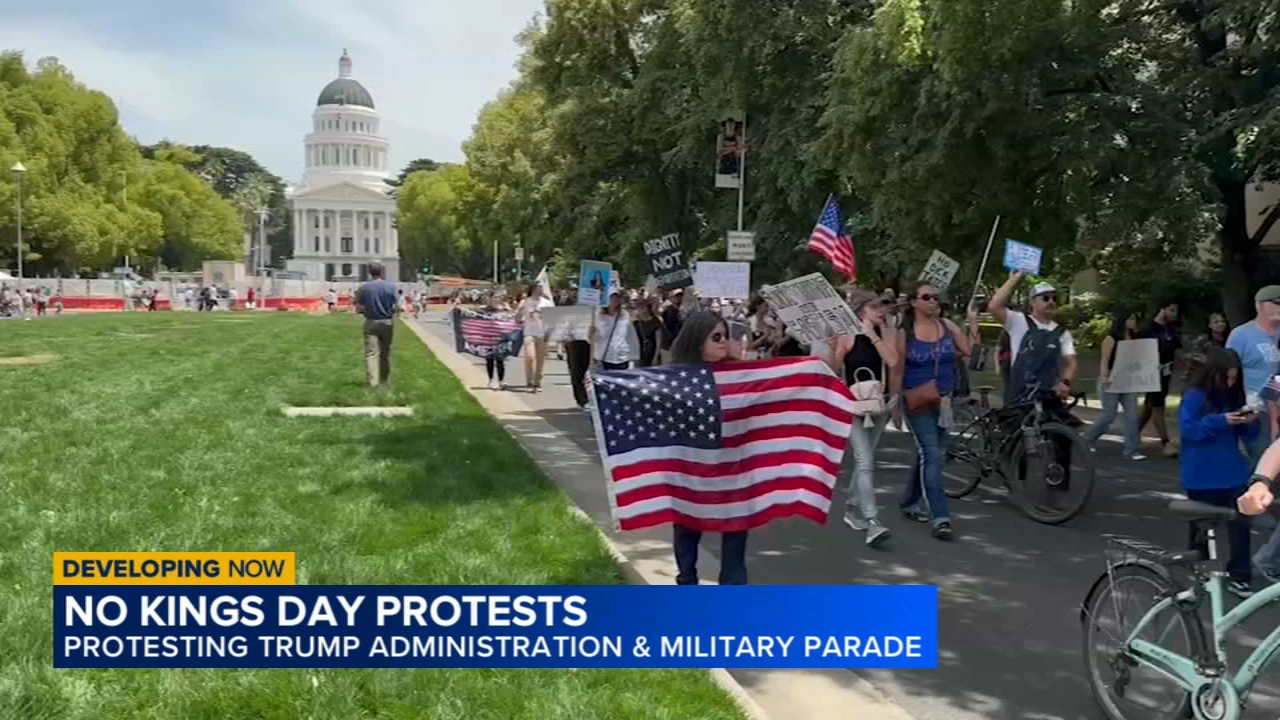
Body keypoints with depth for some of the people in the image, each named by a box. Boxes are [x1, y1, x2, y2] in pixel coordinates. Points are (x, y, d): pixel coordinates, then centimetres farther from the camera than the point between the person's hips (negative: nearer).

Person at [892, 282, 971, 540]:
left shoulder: (947, 326, 2)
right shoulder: (905, 332, -8)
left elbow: (970, 351, -2)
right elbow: (897, 371, -5)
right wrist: (896, 405, -4)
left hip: (943, 400, 5)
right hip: (918, 402, -5)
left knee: (926, 453, 15)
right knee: (932, 455, -13)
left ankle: (910, 503, 33)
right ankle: (939, 517, -13)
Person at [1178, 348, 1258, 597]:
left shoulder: (1234, 396, 6)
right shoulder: (1194, 396, -11)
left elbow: (1247, 436, 11)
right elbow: (1187, 429, -18)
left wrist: (1250, 422, -11)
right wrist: (1220, 420, -25)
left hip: (1232, 472, 5)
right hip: (1202, 476, -5)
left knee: (1240, 523, -2)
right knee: (1203, 525, 9)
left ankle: (1239, 577, 3)